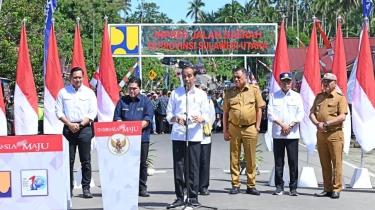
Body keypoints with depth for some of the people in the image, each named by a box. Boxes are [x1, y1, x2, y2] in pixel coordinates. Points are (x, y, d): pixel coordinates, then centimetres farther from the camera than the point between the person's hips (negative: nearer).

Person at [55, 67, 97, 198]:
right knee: (69, 160, 1)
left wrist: (80, 125, -9)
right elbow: (58, 111, 3)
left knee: (86, 160, -1)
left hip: (85, 128, 0)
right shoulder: (63, 92, 6)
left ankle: (86, 188, 2)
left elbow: (93, 112, 1)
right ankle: (69, 187, 7)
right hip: (68, 128, 0)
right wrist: (70, 124, -9)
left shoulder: (89, 92, 5)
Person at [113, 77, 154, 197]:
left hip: (142, 137, -1)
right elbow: (117, 117, 8)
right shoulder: (122, 101, 12)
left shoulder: (146, 101, 5)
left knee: (142, 164, 4)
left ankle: (142, 188, 12)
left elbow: (148, 118, -5)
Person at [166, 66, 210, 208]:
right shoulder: (175, 93, 10)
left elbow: (206, 114, 6)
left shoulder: (201, 94, 9)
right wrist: (175, 119, -13)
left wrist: (201, 119, -16)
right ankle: (179, 197, 7)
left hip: (194, 135, -1)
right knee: (178, 166, 1)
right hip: (178, 135, 1)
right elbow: (169, 113, 8)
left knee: (194, 167, -1)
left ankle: (193, 197, 6)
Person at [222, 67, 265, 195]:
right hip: (233, 129, 2)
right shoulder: (229, 92, 8)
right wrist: (225, 131, 4)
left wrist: (257, 127, -2)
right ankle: (235, 185, 12)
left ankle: (251, 186, 11)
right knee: (234, 158, 4)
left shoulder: (254, 90, 3)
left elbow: (259, 109, 4)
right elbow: (225, 112, 9)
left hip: (250, 128, -1)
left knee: (251, 159, 3)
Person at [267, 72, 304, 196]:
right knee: (278, 161, 2)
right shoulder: (274, 96, 10)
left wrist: (290, 126, -8)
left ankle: (293, 188, 3)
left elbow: (300, 114, 3)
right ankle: (279, 187, 9)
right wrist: (282, 125, -10)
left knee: (293, 161, -2)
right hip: (277, 133, 0)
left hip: (292, 134, 0)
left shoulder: (297, 96, 10)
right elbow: (270, 113, 1)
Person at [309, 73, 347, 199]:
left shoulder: (340, 98, -3)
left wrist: (326, 124, -16)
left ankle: (336, 189, 2)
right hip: (320, 134, 5)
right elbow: (312, 113, 12)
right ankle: (327, 189, 14)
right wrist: (317, 124, -8)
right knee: (324, 164, 8)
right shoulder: (319, 97, 14)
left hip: (335, 134, -5)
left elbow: (342, 116, -13)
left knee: (336, 163, -3)